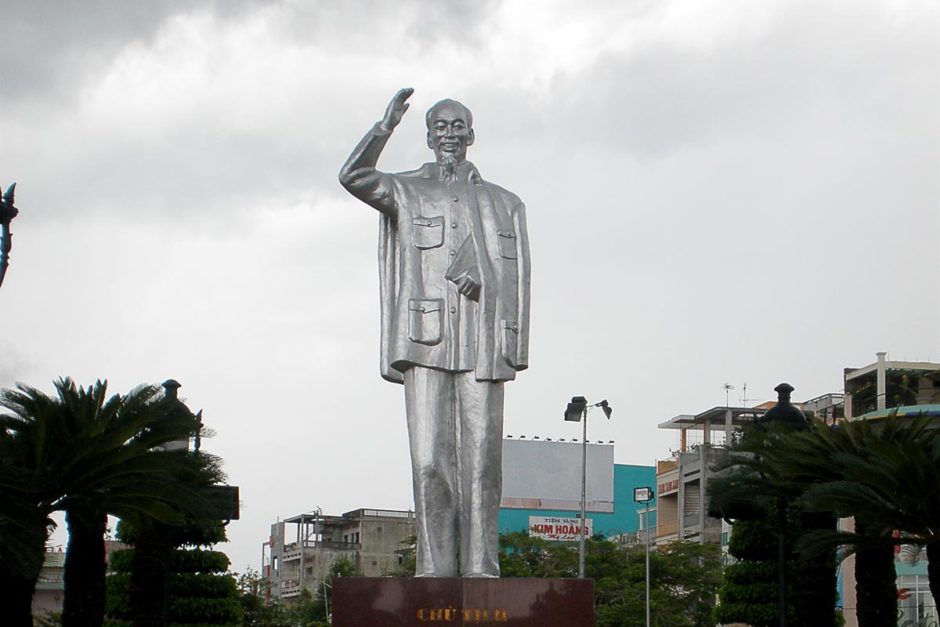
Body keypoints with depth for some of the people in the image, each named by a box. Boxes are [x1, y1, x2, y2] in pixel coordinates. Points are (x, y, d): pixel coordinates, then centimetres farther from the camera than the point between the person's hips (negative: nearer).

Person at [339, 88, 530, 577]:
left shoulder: (504, 204, 22)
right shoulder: (406, 192, 17)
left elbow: (514, 277, 14)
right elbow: (354, 177, -3)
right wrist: (386, 126, -12)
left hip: (481, 344, 1)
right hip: (425, 342, -1)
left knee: (481, 460, -5)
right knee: (429, 460, -8)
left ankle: (480, 569, -5)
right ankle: (433, 567, -8)